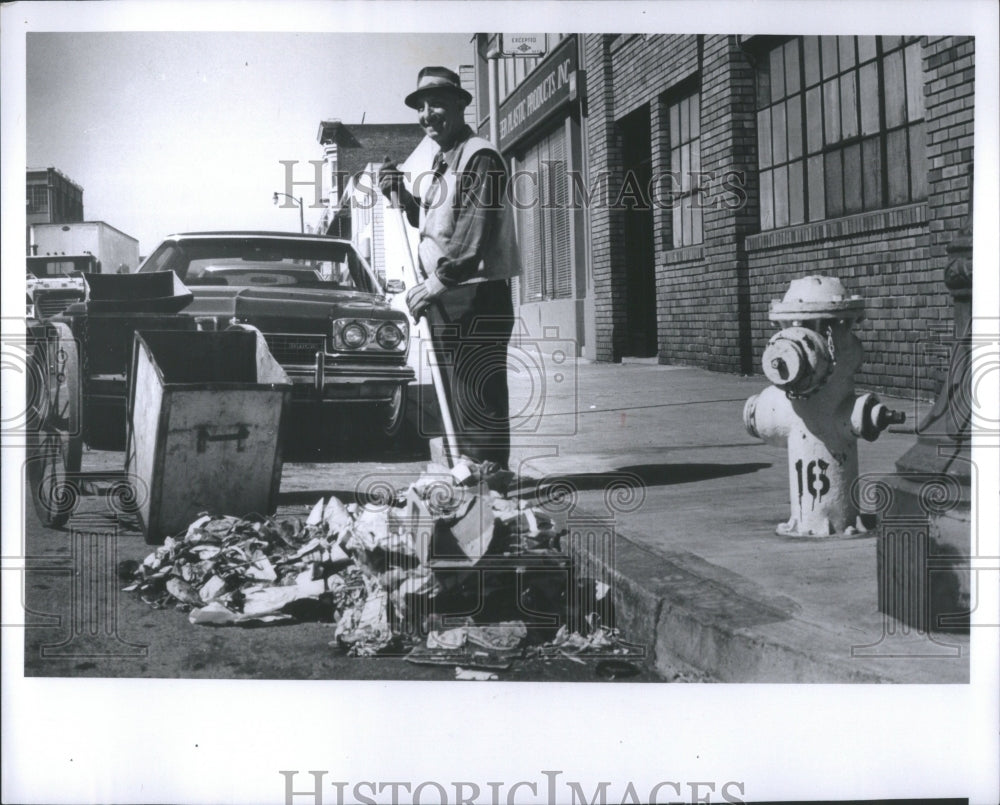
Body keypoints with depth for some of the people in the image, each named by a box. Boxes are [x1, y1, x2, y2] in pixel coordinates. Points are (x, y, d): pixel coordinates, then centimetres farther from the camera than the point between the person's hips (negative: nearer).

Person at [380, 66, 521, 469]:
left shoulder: (480, 157, -12)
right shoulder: (442, 162, 19)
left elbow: (476, 232, -22)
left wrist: (437, 282, -26)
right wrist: (401, 194, 9)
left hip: (476, 301, -10)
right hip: (445, 301, 10)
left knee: (478, 404, -10)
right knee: (455, 402, 15)